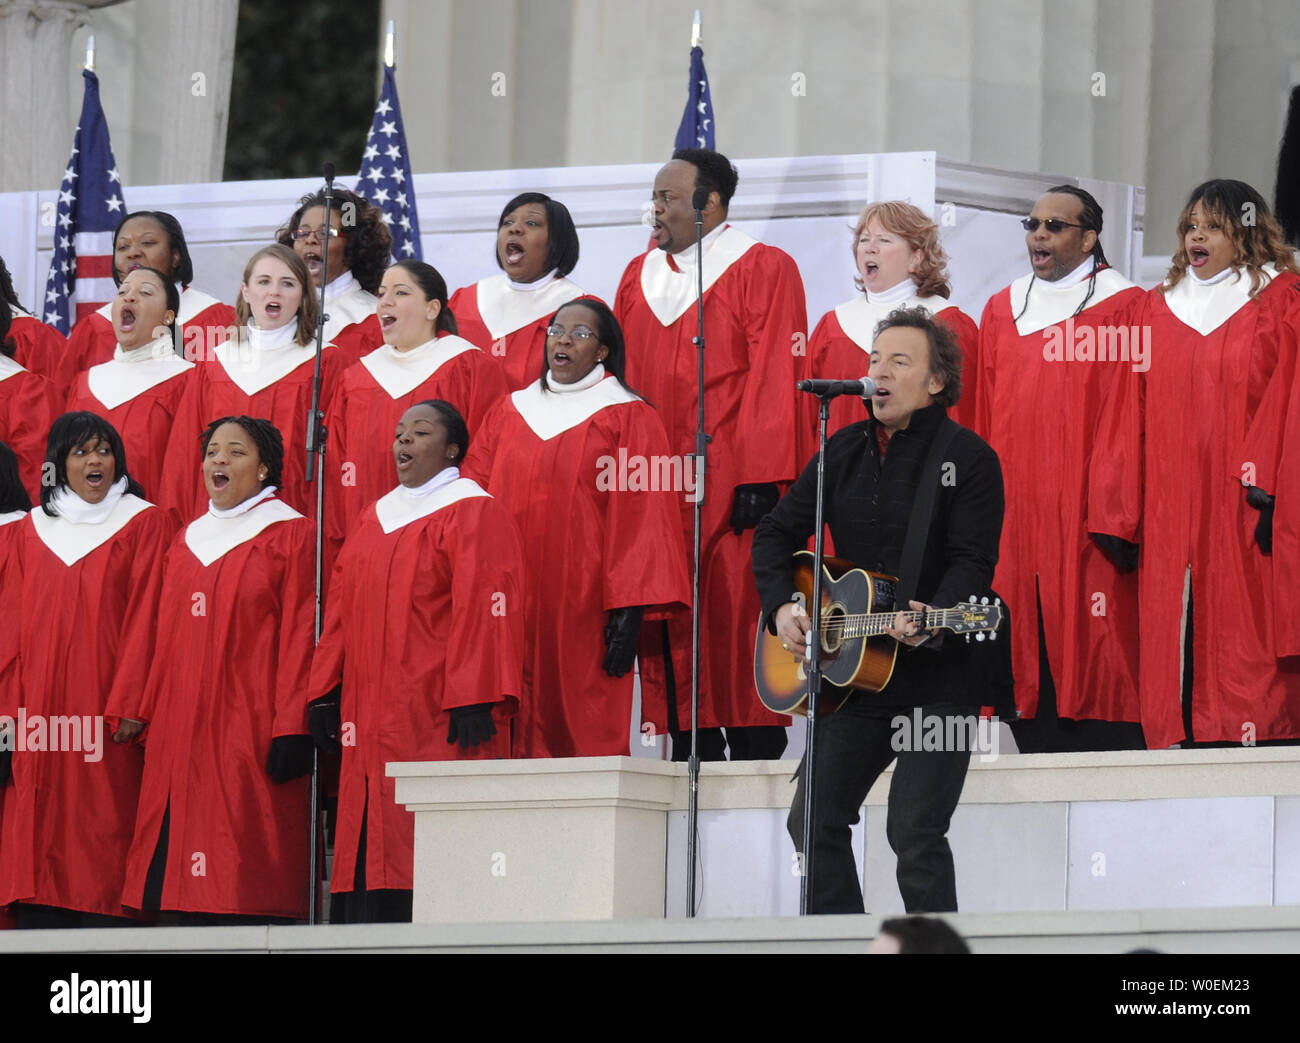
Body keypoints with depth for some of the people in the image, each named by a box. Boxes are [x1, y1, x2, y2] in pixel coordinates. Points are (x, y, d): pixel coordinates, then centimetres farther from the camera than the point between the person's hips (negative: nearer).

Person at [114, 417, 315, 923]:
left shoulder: (290, 535, 0)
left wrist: (290, 729, -15)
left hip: (251, 730, -6)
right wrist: (146, 716, 12)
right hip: (184, 737, 6)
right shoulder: (188, 541, 19)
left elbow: (300, 635, -7)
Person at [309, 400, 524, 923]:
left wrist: (472, 701, -20)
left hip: (436, 717, -7)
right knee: (371, 845, 2)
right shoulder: (376, 517, 20)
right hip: (374, 718, 7)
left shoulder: (471, 512, -3)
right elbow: (341, 608, 21)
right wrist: (323, 694, 13)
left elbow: (484, 607, -12)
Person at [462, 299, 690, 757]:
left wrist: (628, 611, -13)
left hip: (585, 608, -4)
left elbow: (640, 521, -4)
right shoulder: (509, 413, 16)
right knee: (522, 735, -1)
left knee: (592, 738, -8)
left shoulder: (629, 418, 3)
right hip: (514, 612, 4)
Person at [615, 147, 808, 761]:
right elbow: (623, 379, 17)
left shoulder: (762, 270, -2)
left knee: (735, 616, -7)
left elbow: (773, 379, -9)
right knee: (671, 628, 3)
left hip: (730, 487, -6)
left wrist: (759, 478, -16)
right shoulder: (640, 276, 17)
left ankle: (755, 759, -4)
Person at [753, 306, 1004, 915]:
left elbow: (973, 563, -15)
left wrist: (932, 620, -33)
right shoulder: (846, 450, 11)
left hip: (939, 677, -7)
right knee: (814, 820, 4)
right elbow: (777, 532, 16)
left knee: (915, 833, -15)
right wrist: (781, 607, -1)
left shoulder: (966, 457, -7)